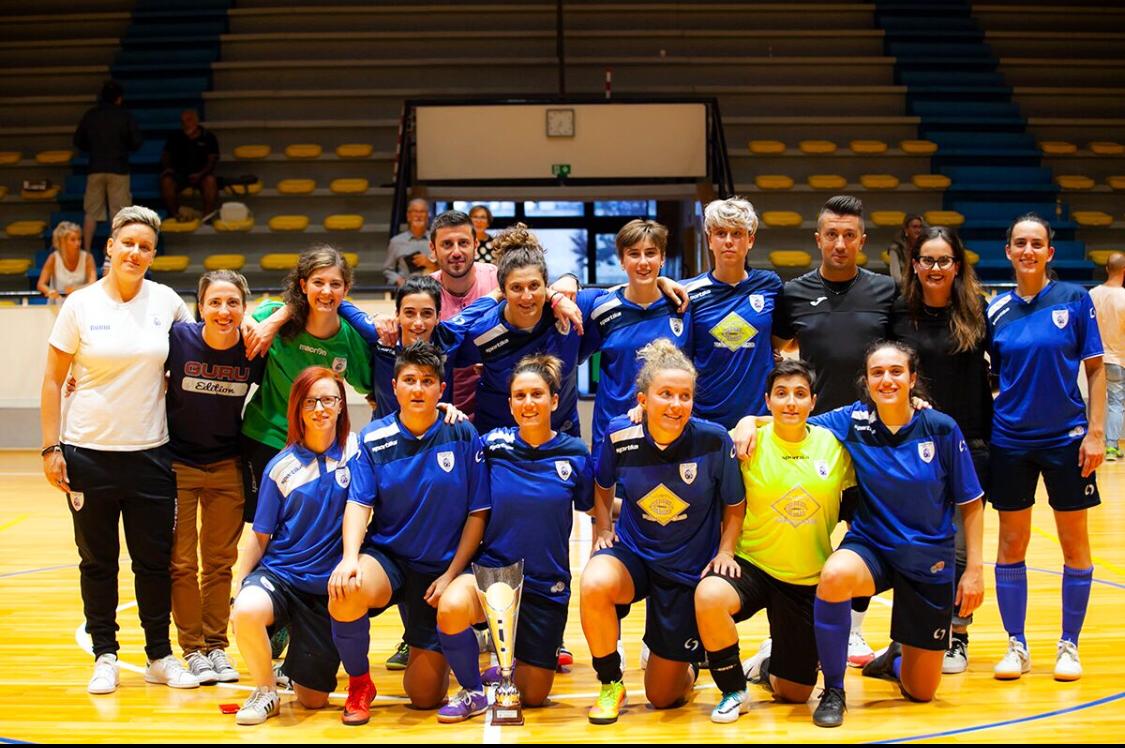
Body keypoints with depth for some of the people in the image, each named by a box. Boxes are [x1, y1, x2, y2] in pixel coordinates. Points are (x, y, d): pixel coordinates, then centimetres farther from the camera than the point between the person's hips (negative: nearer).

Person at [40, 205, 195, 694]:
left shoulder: (167, 302, 1)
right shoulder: (81, 305, -3)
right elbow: (53, 380, 0)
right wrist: (51, 447, -5)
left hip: (150, 452, 1)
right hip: (88, 452, -1)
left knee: (156, 560, 5)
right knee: (97, 561, 6)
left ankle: (160, 656, 19)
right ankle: (105, 657, 18)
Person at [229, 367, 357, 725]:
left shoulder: (356, 450, -2)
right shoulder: (281, 467, 0)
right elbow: (261, 538, 4)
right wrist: (240, 585, -6)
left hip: (329, 586, 1)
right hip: (279, 574, 0)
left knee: (313, 700, 1)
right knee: (245, 611, -37)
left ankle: (294, 664, 39)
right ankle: (266, 691, -7)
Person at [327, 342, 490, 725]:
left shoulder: (463, 436, -5)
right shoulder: (373, 437, -4)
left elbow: (478, 513, -2)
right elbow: (359, 504, -10)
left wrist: (451, 575, -9)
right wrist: (350, 558, -28)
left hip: (442, 568, 0)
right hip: (385, 557, 0)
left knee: (425, 697, -1)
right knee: (345, 591, -37)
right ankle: (359, 685, -9)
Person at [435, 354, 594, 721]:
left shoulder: (575, 454, -6)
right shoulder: (493, 444, -6)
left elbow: (594, 508, 8)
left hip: (547, 584, 1)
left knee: (533, 696, 7)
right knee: (450, 608, -35)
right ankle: (472, 690, -7)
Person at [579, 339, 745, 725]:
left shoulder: (713, 440, -18)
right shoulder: (619, 435, -13)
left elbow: (734, 504, -2)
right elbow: (603, 485, 10)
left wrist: (725, 551, -13)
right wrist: (602, 528, -1)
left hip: (690, 568, -1)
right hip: (632, 552, 1)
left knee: (662, 697, 5)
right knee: (593, 585, -37)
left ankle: (687, 666, 45)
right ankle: (611, 685, -11)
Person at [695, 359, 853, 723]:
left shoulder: (834, 444, -4)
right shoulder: (752, 440, -9)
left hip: (809, 580, 2)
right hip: (752, 565, -2)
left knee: (794, 693, 6)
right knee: (709, 595, -36)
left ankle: (767, 664, 44)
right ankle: (734, 690, -10)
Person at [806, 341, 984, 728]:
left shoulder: (941, 429, -11)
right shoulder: (853, 420, -8)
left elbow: (971, 504, -3)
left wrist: (974, 569, -6)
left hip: (929, 559, 0)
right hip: (871, 546, 0)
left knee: (920, 692, 7)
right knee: (834, 576, -39)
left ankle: (895, 658, 47)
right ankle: (833, 691, -17)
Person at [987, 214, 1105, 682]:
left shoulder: (1075, 299, -3)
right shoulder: (996, 310, 2)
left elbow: (1095, 368, -2)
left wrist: (1095, 432, -8)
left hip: (1067, 437, -2)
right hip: (1010, 440, 2)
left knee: (1074, 541, 5)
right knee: (1011, 542, 5)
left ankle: (1069, 645, 18)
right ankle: (1016, 645, 16)